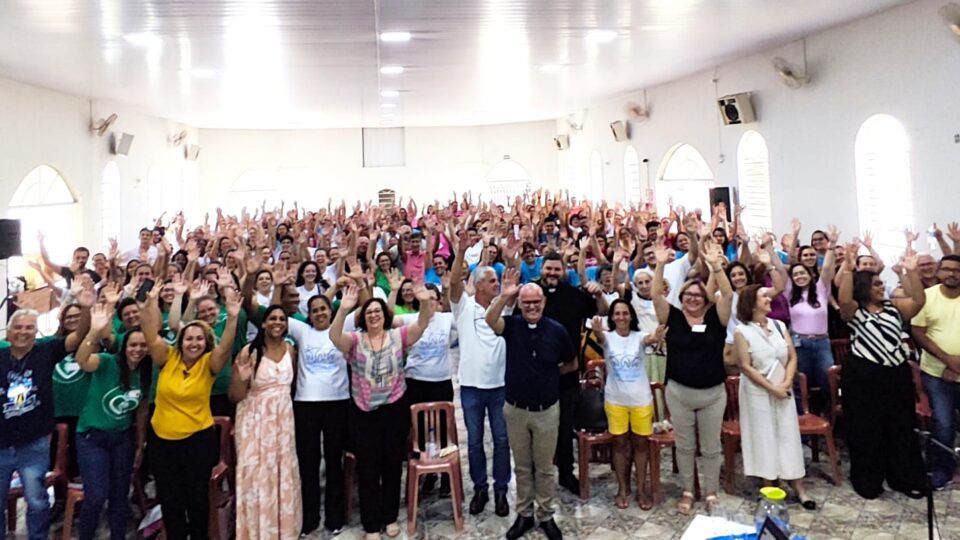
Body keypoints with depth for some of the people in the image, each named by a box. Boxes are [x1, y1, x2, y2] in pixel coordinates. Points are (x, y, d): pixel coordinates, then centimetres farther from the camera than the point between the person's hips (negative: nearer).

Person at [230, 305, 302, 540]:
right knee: (257, 475, 2)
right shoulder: (249, 351, -12)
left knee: (283, 474, 11)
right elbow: (235, 397, -11)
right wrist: (242, 378, -28)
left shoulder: (289, 349, 2)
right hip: (256, 421, -4)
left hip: (283, 420, 4)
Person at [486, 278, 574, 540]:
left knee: (545, 467, 12)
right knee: (521, 466, 15)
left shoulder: (557, 330, -7)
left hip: (547, 410, 0)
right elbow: (490, 320, -31)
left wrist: (548, 372, 7)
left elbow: (572, 364, 9)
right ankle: (524, 514, 30)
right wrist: (504, 296, -41)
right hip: (515, 409, 1)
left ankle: (546, 515, 29)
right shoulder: (512, 325, -7)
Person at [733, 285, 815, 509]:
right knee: (765, 438, 3)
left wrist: (787, 383, -9)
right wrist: (771, 388, -13)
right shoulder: (742, 331, -10)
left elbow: (792, 357, 5)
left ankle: (799, 489, 13)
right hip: (757, 393, -4)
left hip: (783, 391, 4)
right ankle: (771, 489, 14)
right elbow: (746, 367, -12)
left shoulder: (779, 326, 5)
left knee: (789, 436, 6)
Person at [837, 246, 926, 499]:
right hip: (863, 377, -4)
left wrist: (911, 271, -12)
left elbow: (919, 300, -3)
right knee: (865, 430, 4)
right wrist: (848, 269, -31)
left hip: (897, 375, 5)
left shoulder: (894, 306, 12)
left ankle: (905, 479, 26)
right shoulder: (854, 311, -2)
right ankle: (867, 481, 18)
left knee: (902, 428, 12)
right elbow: (844, 299, -23)